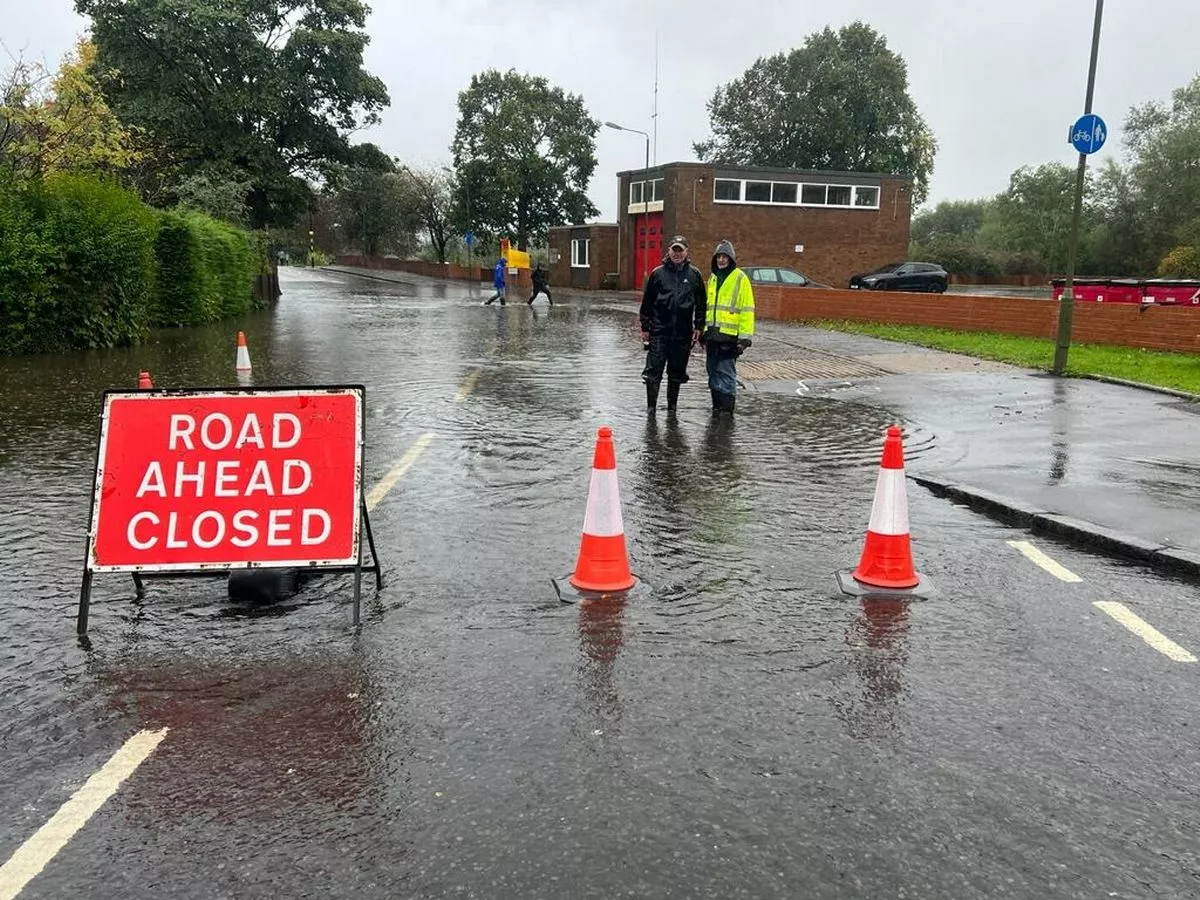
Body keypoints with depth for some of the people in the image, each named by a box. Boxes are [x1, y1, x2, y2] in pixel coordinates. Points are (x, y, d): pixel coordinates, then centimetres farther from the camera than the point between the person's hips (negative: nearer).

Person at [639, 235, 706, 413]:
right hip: (659, 330, -1)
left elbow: (701, 303, 9)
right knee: (653, 371, -4)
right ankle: (651, 408, 5)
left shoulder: (695, 275, 5)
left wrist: (698, 327, 3)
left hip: (683, 332, 1)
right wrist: (645, 327, 4)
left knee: (677, 372, 10)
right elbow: (647, 302, 6)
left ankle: (672, 408, 21)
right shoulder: (658, 273, 3)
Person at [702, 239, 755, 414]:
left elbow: (747, 310, -8)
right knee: (713, 372, 10)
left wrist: (745, 337, -14)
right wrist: (704, 333, 19)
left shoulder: (740, 278, -5)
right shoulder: (713, 278, 16)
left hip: (729, 336, -7)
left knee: (726, 373, -5)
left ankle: (726, 409, 1)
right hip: (712, 335, 7)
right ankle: (717, 406, 19)